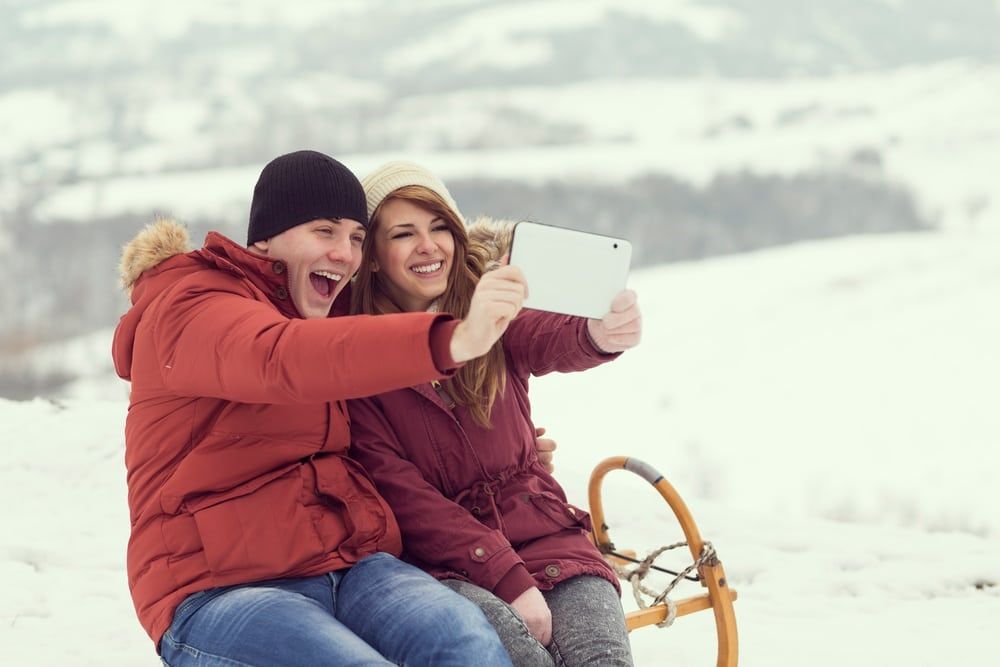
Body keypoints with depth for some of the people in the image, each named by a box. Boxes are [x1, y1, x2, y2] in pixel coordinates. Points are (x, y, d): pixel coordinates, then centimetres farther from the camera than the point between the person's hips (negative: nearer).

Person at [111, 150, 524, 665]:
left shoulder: (332, 310, 21)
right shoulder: (188, 308, -5)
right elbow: (282, 360, -28)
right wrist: (453, 341, -42)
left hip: (350, 565, 7)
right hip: (219, 589, -6)